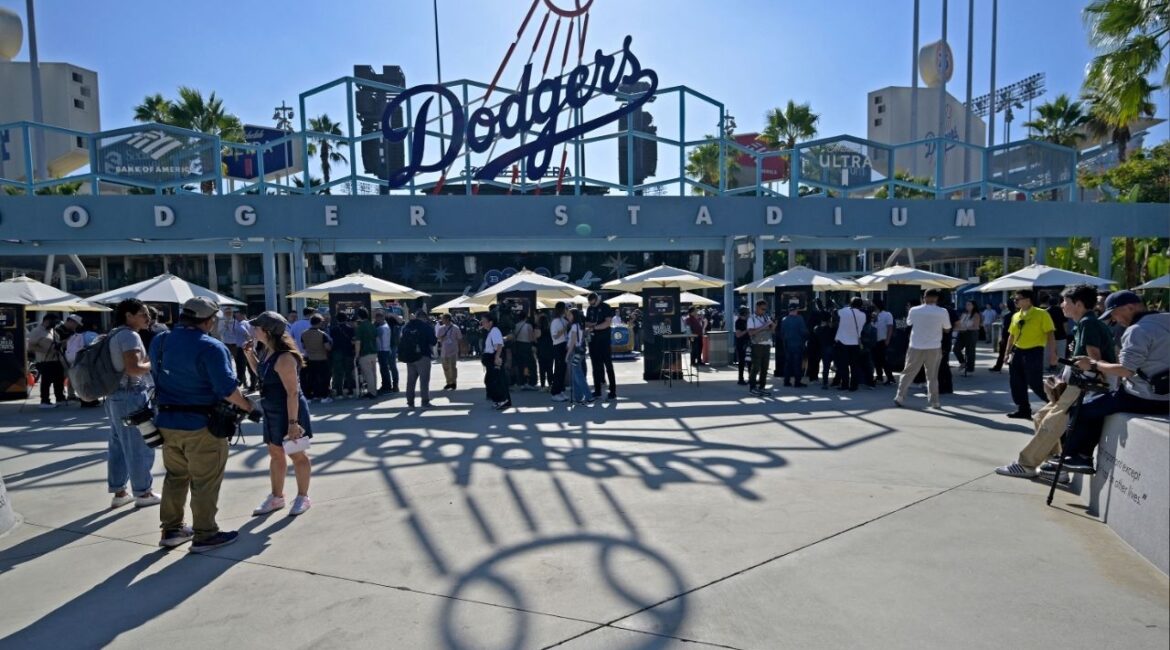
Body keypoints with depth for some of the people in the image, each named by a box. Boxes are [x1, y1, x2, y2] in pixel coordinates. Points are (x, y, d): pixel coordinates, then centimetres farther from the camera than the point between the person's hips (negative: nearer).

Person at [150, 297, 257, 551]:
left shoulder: (159, 341, 5)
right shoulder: (211, 347, -19)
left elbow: (157, 376, 15)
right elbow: (226, 388, -24)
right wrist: (247, 405, -9)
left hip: (167, 422, 7)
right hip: (200, 425, -7)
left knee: (175, 477, 21)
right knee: (205, 482, 4)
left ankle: (171, 529, 30)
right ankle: (204, 535, 13)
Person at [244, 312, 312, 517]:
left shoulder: (284, 357, -26)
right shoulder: (269, 352, 3)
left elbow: (293, 392, -27)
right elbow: (260, 372, 23)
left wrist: (292, 422, -28)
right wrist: (250, 354, 5)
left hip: (288, 411, -10)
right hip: (272, 412, 10)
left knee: (296, 454, 5)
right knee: (275, 454, 18)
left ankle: (303, 497, 21)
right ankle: (276, 497, 32)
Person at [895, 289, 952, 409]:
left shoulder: (914, 310, -6)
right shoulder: (943, 312, -8)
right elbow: (947, 330, 2)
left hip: (916, 347, 0)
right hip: (934, 348, 0)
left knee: (908, 373, 10)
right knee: (932, 376, 10)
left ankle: (900, 397, 9)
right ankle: (934, 401, 14)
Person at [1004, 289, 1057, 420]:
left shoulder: (1041, 314, -7)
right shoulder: (1016, 316, 11)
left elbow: (1050, 335, -10)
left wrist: (1052, 354, -15)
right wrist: (1008, 353, 15)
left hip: (1034, 352, -6)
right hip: (1017, 352, 7)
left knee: (1035, 384, -7)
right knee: (1016, 383, 7)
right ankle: (1023, 409, 18)